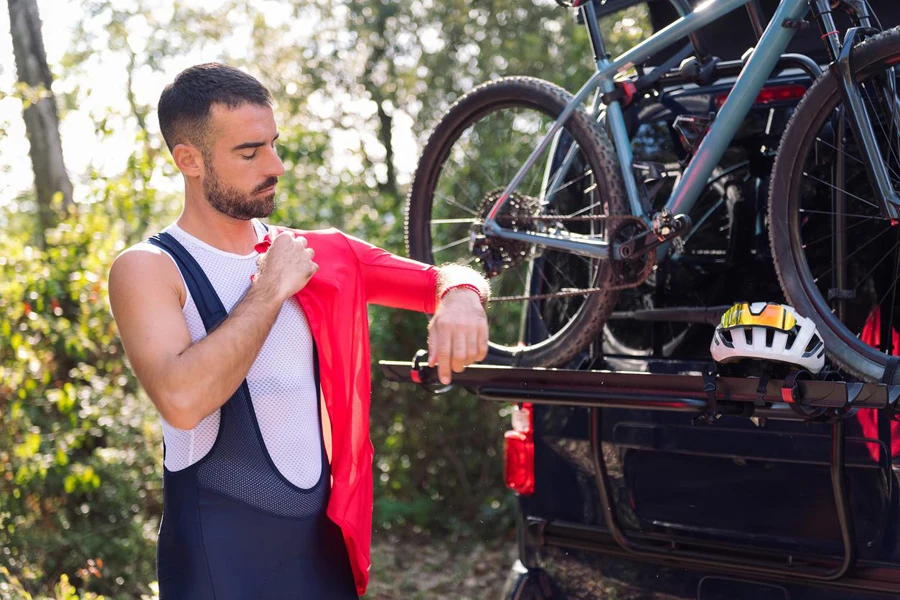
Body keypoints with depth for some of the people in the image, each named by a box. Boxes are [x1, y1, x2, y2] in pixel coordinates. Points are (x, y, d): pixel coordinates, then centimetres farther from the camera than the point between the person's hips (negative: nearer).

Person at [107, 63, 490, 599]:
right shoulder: (148, 269, -9)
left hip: (327, 541, 5)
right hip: (220, 555, -5)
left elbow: (444, 277, 10)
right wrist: (270, 289, -15)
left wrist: (461, 297, -13)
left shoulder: (322, 255, 5)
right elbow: (182, 400, -24)